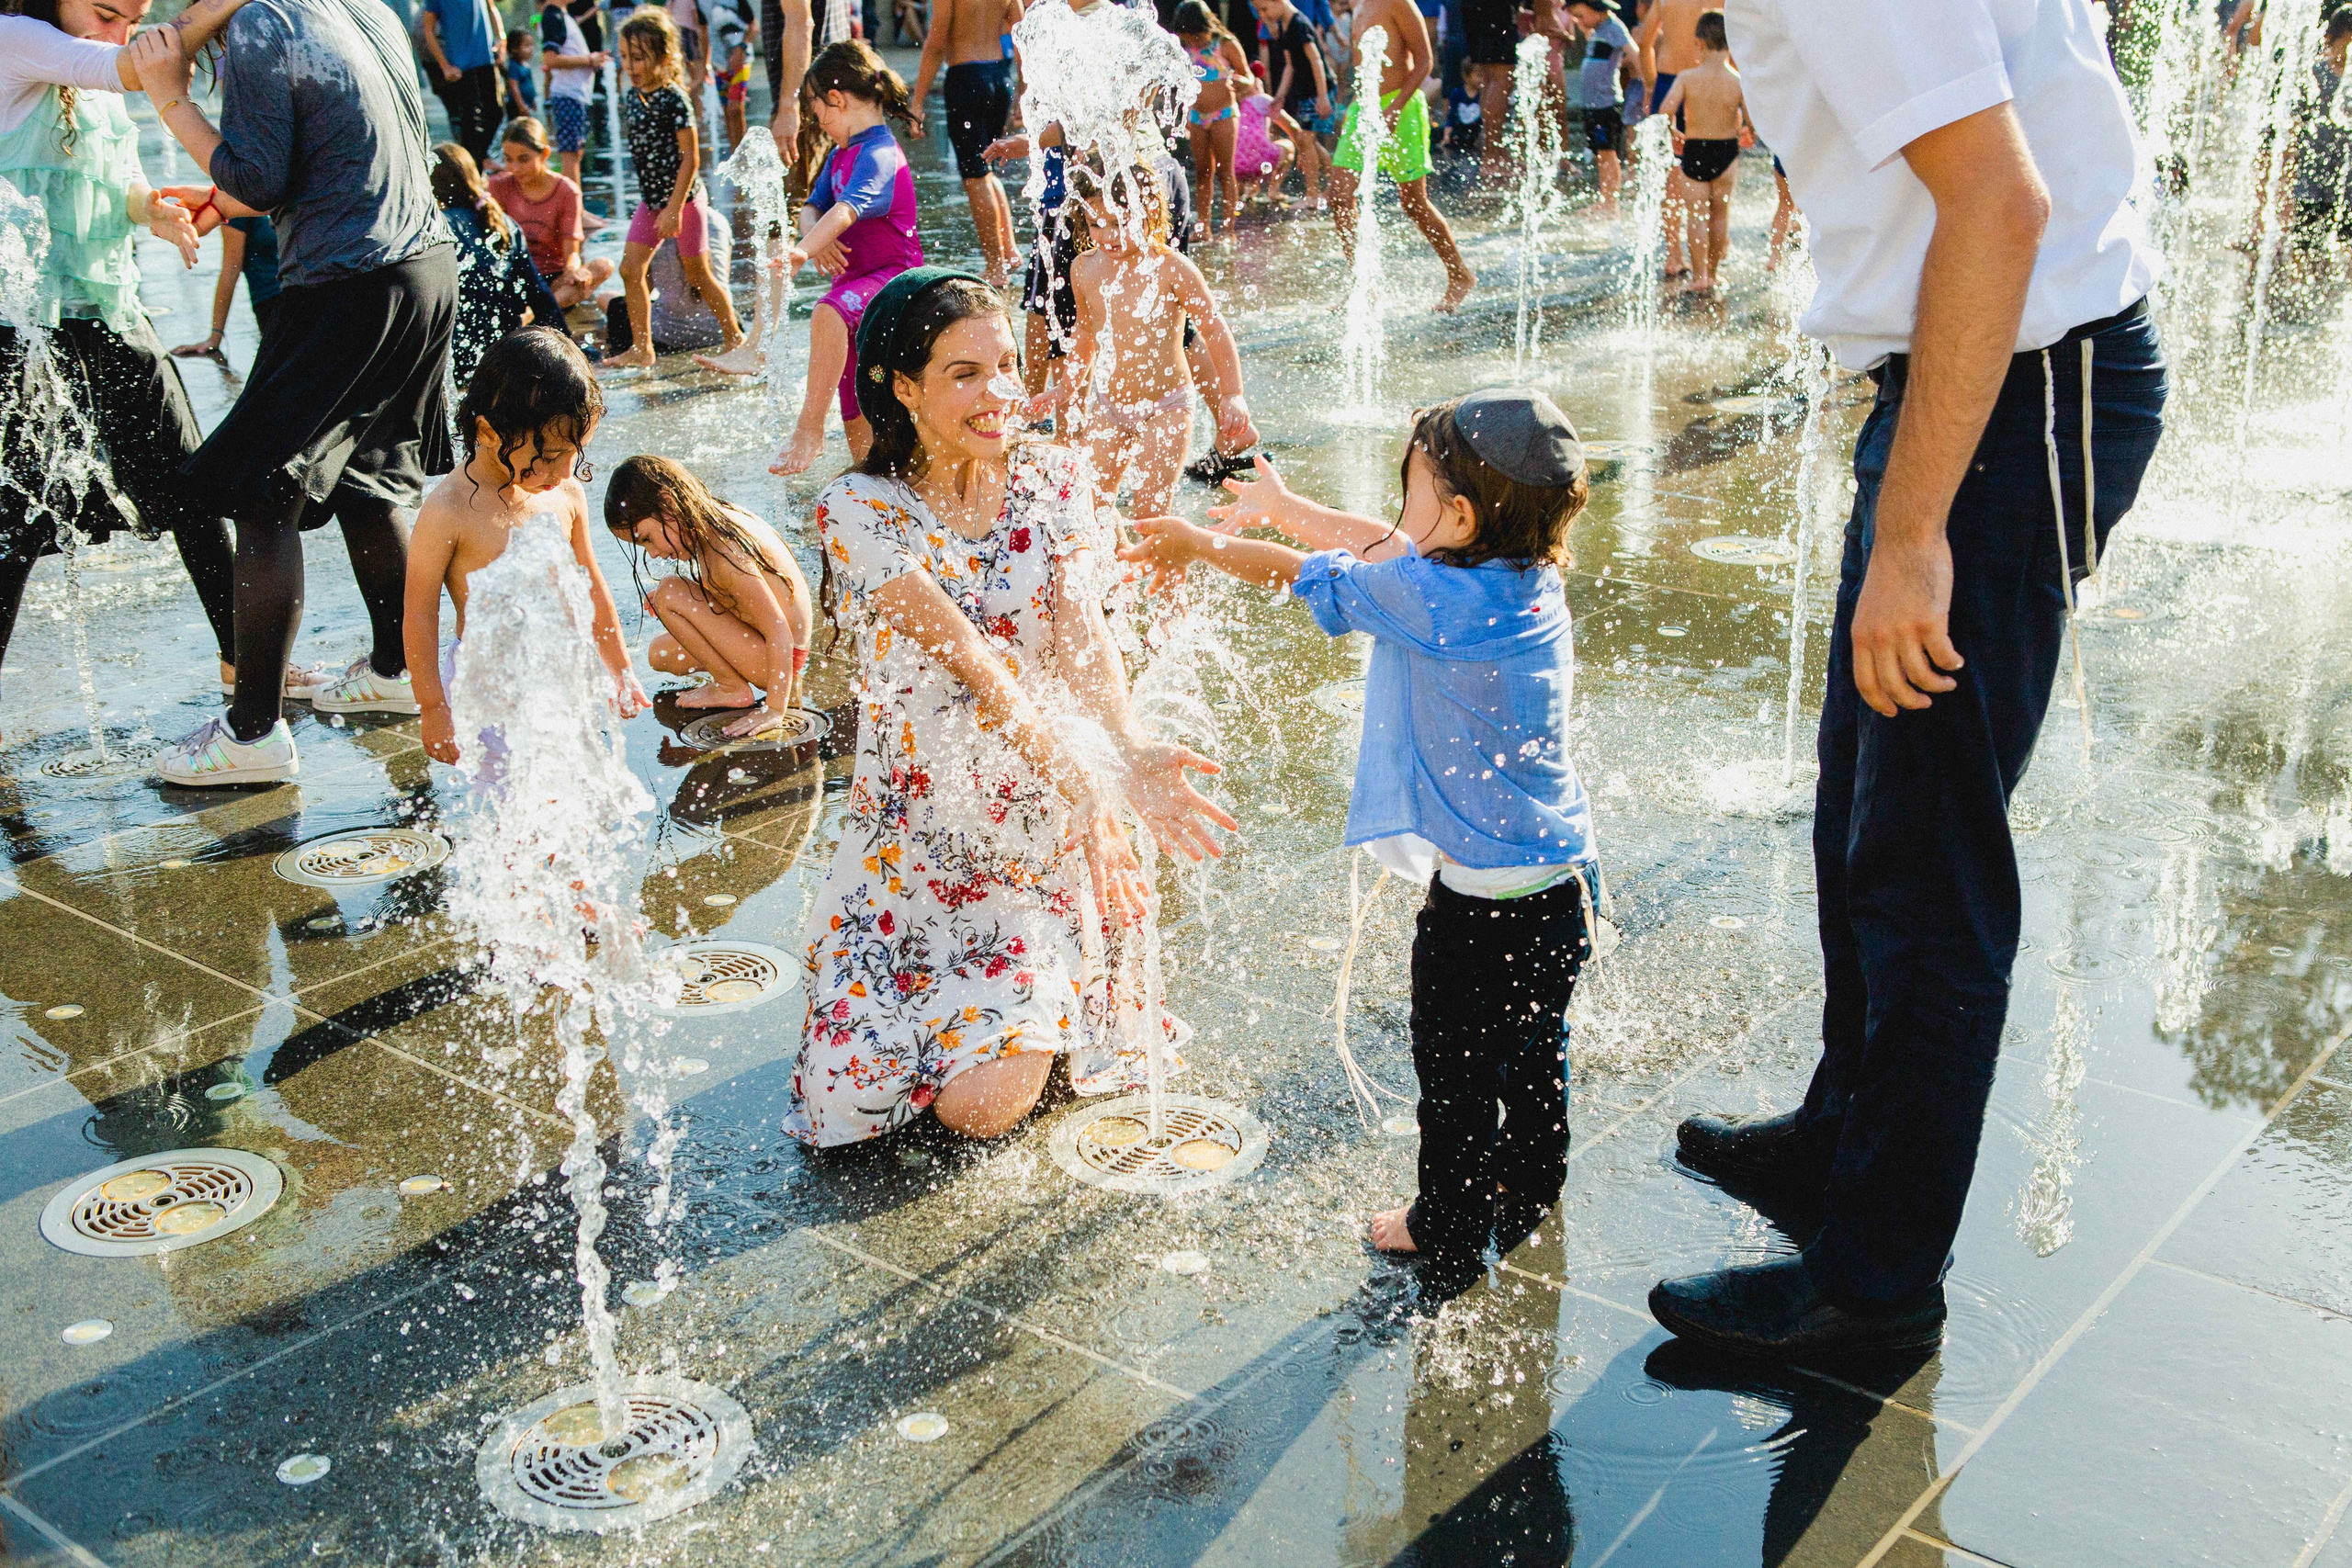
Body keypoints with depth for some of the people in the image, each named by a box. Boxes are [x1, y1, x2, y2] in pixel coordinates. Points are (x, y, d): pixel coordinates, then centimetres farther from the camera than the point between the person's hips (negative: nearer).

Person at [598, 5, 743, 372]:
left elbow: (690, 158, -18)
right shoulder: (630, 98, 5)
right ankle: (641, 349, 7)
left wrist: (674, 207, -21)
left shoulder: (673, 99, -16)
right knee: (630, 269, 0)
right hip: (650, 199, 7)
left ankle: (735, 338, 21)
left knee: (697, 274, 4)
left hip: (682, 197, -7)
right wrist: (655, 201, 15)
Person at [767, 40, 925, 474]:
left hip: (893, 275, -10)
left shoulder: (879, 154, -17)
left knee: (827, 315, -39)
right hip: (854, 276, 10)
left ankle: (809, 428, -35)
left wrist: (802, 251, -46)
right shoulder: (840, 154, 12)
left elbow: (848, 209, -33)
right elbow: (813, 207, 12)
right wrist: (818, 239, -12)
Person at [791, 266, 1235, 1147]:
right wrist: (1082, 773, -33)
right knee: (848, 1101, -3)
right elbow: (965, 656, -22)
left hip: (1040, 828, 1)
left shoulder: (1052, 482, -2)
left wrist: (1127, 750, -37)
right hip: (913, 834, 0)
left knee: (981, 1105, -11)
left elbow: (1079, 634, -16)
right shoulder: (858, 510, -12)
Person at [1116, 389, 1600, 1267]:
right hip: (1563, 874, 8)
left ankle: (1449, 1228, 26)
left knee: (1456, 1067, 10)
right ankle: (1526, 1194, 42)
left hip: (1485, 895, -8)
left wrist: (1200, 546, 7)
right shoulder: (1528, 578, 0)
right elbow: (1381, 548, 13)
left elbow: (1312, 577, -8)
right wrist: (1283, 506, 24)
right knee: (1533, 1050, 24)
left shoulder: (1438, 599, -23)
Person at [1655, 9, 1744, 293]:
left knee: (1697, 215, 6)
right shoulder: (1739, 82, -10)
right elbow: (1753, 122, -13)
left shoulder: (1687, 77, -10)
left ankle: (1698, 277, 1)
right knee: (1720, 214, 14)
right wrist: (1747, 134, 10)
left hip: (1693, 152, 0)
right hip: (1726, 152, 1)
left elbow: (1665, 110, -20)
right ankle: (1712, 274, 21)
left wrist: (1674, 134, -1)